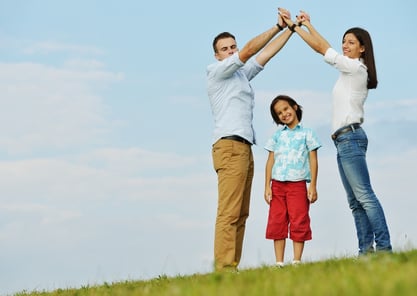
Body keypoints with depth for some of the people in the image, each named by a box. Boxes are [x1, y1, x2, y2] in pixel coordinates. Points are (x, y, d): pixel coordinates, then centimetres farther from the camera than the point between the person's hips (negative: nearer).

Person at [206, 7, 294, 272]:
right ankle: (224, 267, -24)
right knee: (229, 213, -17)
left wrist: (290, 29, 19)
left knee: (241, 215, 1)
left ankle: (232, 267, -3)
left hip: (244, 149, 9)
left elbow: (266, 54, 24)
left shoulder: (242, 74, 24)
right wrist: (278, 26, -6)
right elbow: (249, 50, -7)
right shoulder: (217, 72, 1)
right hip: (230, 147, -9)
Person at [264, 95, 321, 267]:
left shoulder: (307, 133, 8)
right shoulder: (277, 135, 15)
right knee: (277, 224, 0)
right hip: (277, 184, 3)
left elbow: (313, 161, 3)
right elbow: (270, 161, 12)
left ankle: (296, 261, -3)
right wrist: (267, 186, 4)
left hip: (298, 183, -3)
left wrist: (313, 186, -5)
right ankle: (279, 263, 3)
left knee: (299, 223, -6)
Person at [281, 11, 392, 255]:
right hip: (344, 140, 10)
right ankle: (366, 248, 1)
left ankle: (383, 246, -21)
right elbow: (321, 48, 23)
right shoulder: (351, 70, 19)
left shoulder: (356, 67, -6)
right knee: (355, 201, 4)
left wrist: (306, 25, 8)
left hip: (350, 136, -10)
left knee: (364, 195, -16)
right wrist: (296, 27, 20)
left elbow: (322, 48, -3)